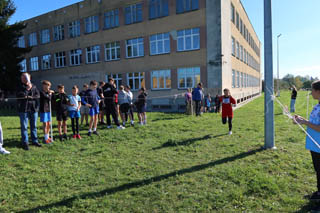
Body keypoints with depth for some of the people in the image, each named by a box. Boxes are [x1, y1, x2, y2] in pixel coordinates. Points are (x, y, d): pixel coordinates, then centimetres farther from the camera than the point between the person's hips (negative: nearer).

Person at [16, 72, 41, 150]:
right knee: (24, 126, -2)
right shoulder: (20, 87, 3)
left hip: (34, 109, 3)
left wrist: (30, 97, -13)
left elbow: (38, 95, 1)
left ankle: (34, 141, 19)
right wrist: (27, 89, -13)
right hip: (24, 109, -3)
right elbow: (19, 96, -13)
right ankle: (25, 142, 5)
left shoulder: (34, 86, 12)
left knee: (34, 126, 10)